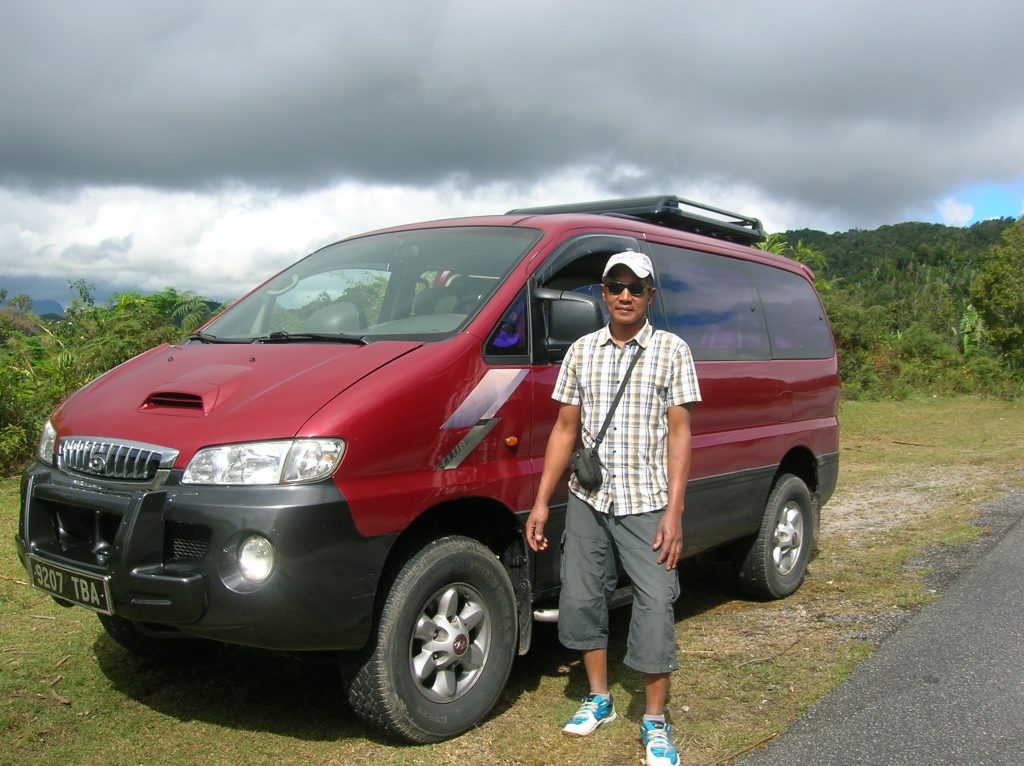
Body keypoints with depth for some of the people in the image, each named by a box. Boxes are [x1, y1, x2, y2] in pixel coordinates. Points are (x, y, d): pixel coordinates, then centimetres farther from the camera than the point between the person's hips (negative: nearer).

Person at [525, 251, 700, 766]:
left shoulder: (672, 350, -1)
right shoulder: (582, 351, 8)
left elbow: (679, 433, -4)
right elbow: (565, 428, 8)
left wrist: (674, 511, -12)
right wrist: (541, 502, 4)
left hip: (646, 503, -3)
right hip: (587, 500, 4)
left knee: (655, 605, -3)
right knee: (581, 599, 10)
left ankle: (655, 723, 13)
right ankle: (598, 700, 30)